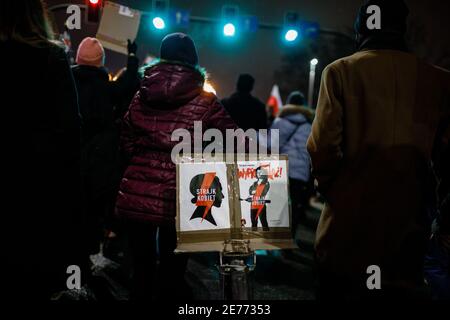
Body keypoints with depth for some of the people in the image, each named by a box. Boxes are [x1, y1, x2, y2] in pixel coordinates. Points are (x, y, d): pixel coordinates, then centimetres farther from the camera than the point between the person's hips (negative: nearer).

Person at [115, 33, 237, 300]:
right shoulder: (204, 100, -4)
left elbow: (128, 143, 11)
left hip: (137, 194, 3)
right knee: (172, 272, 9)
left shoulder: (142, 95, 5)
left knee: (142, 268, 15)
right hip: (177, 199, -3)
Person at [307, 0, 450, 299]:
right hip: (410, 217, 2)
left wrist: (331, 189, 5)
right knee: (402, 287, 14)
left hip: (351, 214, -2)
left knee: (339, 288, 12)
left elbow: (324, 144, -11)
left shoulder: (341, 71, -6)